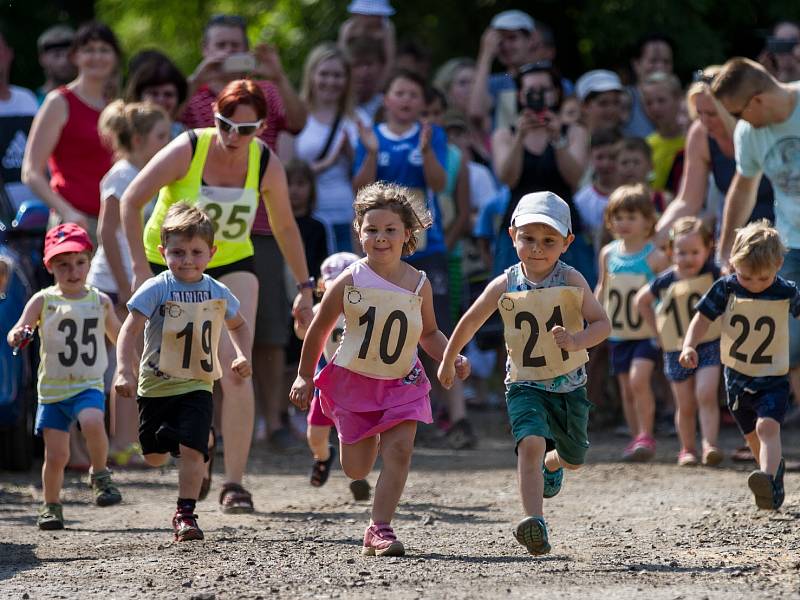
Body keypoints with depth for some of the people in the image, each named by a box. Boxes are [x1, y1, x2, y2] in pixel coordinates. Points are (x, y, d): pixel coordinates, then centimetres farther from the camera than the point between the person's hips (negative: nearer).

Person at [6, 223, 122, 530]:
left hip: (88, 386, 0)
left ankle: (100, 476, -6)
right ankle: (51, 506, 20)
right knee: (56, 455, -1)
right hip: (52, 388, 0)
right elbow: (17, 332, -9)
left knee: (93, 423, -30)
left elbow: (118, 337, 20)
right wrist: (17, 336, -32)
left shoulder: (100, 301, 5)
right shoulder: (43, 301, -2)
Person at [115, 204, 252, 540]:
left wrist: (242, 356, 4)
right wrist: (125, 371, -31)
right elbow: (129, 330, -18)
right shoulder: (156, 290, -12)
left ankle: (185, 514, -7)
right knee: (155, 457, 12)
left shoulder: (218, 293, 1)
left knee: (192, 449, -17)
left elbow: (238, 325, 22)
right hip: (156, 385, -1)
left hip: (197, 386, 1)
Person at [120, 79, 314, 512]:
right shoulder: (187, 151, -22)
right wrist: (141, 267, -25)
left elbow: (285, 228, 3)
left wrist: (304, 288, 7)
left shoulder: (267, 166, -13)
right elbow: (131, 202, -19)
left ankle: (235, 483, -15)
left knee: (236, 368, -17)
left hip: (231, 265, 1)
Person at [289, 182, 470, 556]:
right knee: (356, 470, 6)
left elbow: (429, 335, 11)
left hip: (402, 382, 1)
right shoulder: (350, 282, -11)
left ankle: (379, 529, -9)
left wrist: (453, 359, -6)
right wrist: (304, 377, 4)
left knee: (399, 451, -16)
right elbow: (319, 330, 1)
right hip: (354, 381, -1)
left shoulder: (419, 284, -4)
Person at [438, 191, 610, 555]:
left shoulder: (571, 281, -10)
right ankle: (534, 522, -34)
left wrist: (576, 341, -33)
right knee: (531, 442, -28)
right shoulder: (505, 286, -8)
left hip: (569, 385, 2)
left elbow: (602, 324, -12)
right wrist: (448, 361, 18)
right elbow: (470, 322, 8)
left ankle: (550, 465, 57)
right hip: (524, 385, -2)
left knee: (574, 458, 19)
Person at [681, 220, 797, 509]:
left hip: (773, 379, -3)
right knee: (752, 436, 16)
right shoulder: (726, 288, -9)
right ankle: (775, 467, 42)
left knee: (767, 427, -25)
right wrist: (689, 345, -21)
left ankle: (768, 480, -44)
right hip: (737, 377, 3)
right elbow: (703, 317, -5)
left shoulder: (786, 293, -9)